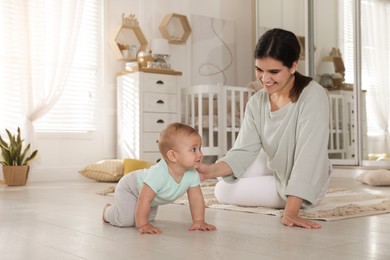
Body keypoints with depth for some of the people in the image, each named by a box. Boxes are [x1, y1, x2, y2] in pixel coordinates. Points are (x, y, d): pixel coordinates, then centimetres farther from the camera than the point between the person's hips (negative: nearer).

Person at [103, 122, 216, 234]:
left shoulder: (192, 175, -25)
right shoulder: (159, 174, -46)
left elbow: (196, 198, -17)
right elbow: (144, 199, -43)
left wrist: (199, 222, -24)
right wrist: (142, 225, -40)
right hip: (129, 188, -7)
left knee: (149, 217, 19)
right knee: (125, 220, -19)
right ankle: (108, 210, 12)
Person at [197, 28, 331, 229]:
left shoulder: (313, 96, -29)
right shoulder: (256, 102, -11)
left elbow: (308, 154, -35)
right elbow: (245, 150, -18)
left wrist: (290, 211, -43)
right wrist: (211, 171, -38)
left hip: (305, 185, -6)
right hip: (274, 168, 6)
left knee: (224, 193, -5)